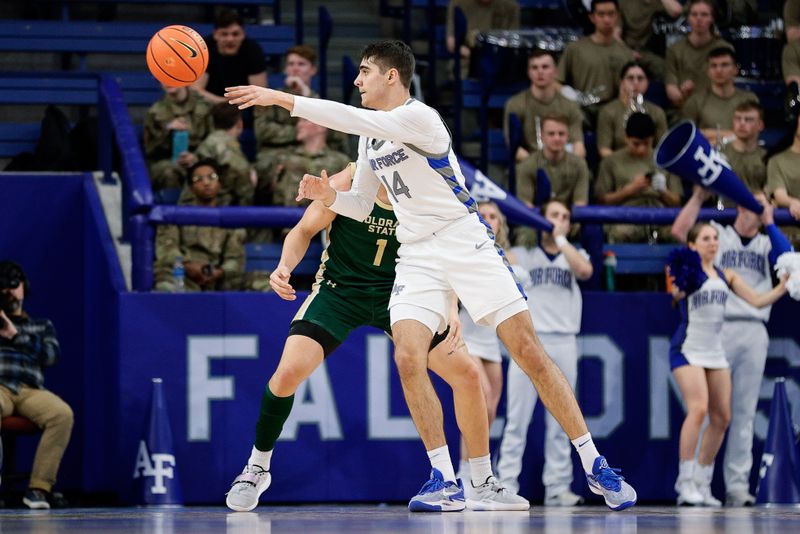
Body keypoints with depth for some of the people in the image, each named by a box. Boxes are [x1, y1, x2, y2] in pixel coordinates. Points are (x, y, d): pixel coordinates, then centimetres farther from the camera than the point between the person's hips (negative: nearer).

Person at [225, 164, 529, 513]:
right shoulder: (347, 184, -18)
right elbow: (305, 231, -7)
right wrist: (285, 266, -26)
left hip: (397, 292, 2)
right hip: (339, 288, -2)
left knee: (467, 373, -6)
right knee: (289, 371, -22)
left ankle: (483, 486, 11)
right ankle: (256, 468, 3)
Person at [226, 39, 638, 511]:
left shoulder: (419, 117, -14)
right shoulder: (370, 136, 13)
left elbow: (356, 119, -28)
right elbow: (361, 206, 19)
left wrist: (282, 99, -28)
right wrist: (328, 195, -3)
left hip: (467, 243, -7)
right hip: (417, 257, 7)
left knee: (528, 351, -9)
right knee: (408, 358, -16)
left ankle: (595, 467, -2)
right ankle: (445, 478, -8)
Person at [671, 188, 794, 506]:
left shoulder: (767, 244, 20)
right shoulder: (716, 234, 11)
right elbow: (680, 231, -5)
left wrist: (768, 222, 0)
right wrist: (700, 195, -6)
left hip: (755, 333, 3)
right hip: (719, 330, -3)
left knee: (744, 414, 3)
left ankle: (737, 486, 4)